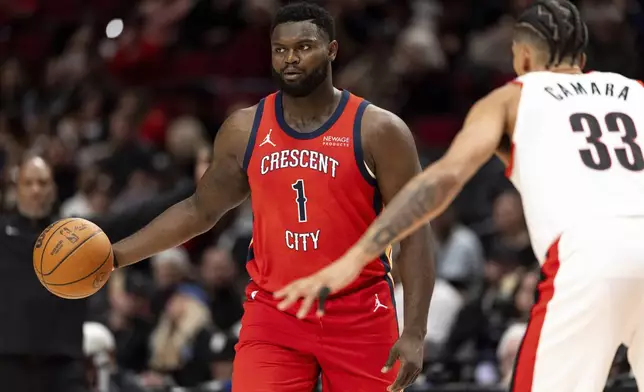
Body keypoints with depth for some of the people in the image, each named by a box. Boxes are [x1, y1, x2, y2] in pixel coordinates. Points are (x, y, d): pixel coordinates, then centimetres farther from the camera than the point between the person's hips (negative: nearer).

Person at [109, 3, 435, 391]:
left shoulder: (378, 130, -6)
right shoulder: (245, 130, 4)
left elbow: (414, 232, -6)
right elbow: (201, 211, 16)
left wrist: (415, 333, -15)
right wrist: (114, 255, 7)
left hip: (359, 320, -2)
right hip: (273, 316, 2)